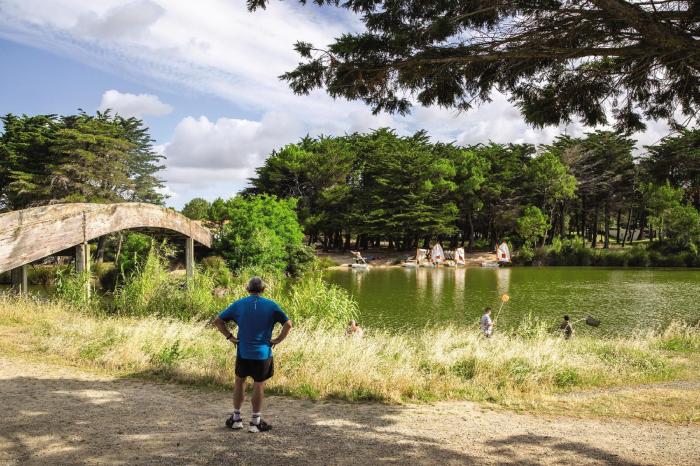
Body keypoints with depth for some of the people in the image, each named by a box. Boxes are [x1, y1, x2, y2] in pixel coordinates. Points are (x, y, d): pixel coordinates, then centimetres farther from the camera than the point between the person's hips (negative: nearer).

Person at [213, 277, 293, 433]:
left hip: (243, 352, 2)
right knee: (259, 385, 7)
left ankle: (236, 417, 24)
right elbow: (288, 324, -12)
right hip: (263, 353, -2)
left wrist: (230, 337, 1)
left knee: (239, 381, 19)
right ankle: (255, 421, 13)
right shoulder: (271, 305, -5)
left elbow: (218, 321, -2)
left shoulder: (239, 304, 0)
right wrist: (278, 340, -4)